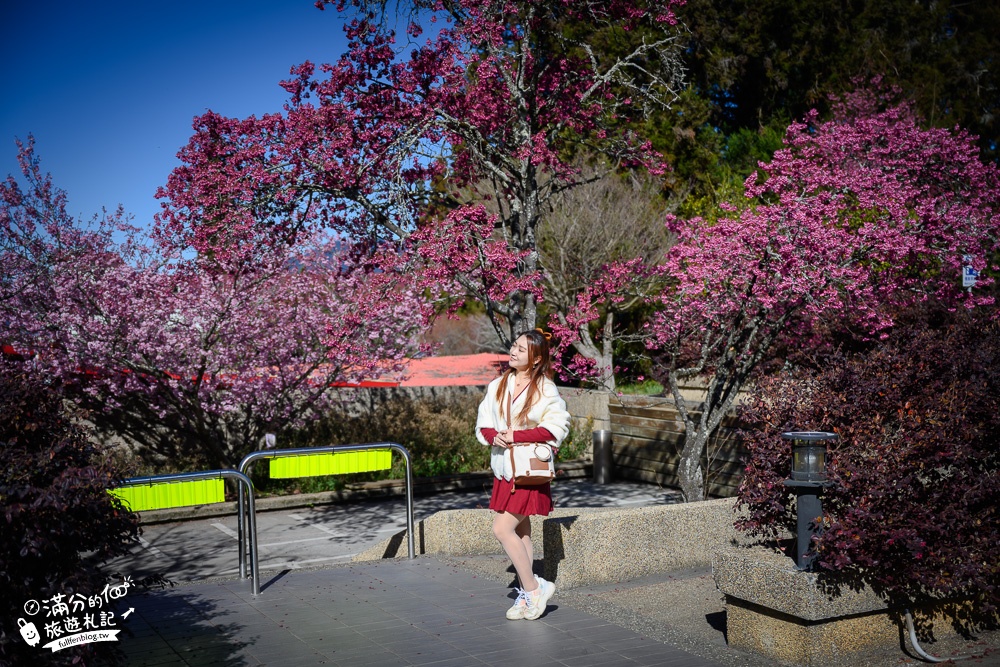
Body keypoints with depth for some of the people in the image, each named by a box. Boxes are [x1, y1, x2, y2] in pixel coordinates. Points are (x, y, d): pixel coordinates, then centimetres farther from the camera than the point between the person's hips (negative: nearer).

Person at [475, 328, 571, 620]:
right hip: (503, 469, 6)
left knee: (502, 529, -12)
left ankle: (533, 588, 3)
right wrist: (494, 436, -12)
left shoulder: (545, 389, -9)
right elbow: (483, 424, 10)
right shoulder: (498, 386, 7)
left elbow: (557, 427, -15)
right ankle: (528, 595, 23)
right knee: (520, 533, 13)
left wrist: (516, 436, -18)